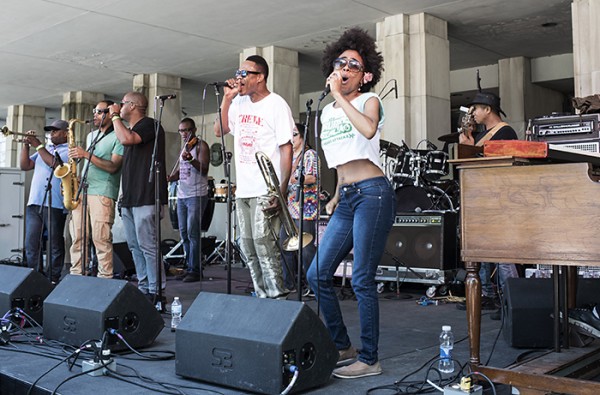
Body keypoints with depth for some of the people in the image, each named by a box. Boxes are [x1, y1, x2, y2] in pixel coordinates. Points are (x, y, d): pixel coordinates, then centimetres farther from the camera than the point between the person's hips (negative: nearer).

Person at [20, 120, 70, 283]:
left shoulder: (69, 150, 3)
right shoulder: (44, 149, 24)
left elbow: (55, 164, -15)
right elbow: (25, 166, 18)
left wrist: (38, 145, -9)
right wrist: (26, 145, 7)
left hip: (55, 204, -7)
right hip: (34, 203, 7)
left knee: (55, 245, -2)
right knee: (31, 244, 4)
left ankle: (53, 279, 4)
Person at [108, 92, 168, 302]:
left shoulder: (149, 124, -6)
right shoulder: (131, 129, 23)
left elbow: (126, 139, -24)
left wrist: (115, 115, -8)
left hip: (146, 198, -10)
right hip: (130, 198, 10)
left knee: (147, 245, -10)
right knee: (135, 246, 10)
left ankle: (155, 291, -6)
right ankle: (143, 288, 16)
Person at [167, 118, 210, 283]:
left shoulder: (201, 145, -4)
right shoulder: (184, 148, 20)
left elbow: (204, 169, -16)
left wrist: (190, 159, -31)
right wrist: (170, 177, 5)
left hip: (196, 195, -8)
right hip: (182, 195, 8)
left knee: (193, 233, -11)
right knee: (184, 233, 10)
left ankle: (195, 270, -6)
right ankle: (190, 267, 18)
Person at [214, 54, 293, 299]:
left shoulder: (276, 105, -6)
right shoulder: (239, 103, 14)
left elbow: (287, 149, -10)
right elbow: (219, 131, 15)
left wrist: (282, 190, -18)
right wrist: (227, 99, 5)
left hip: (266, 191, -7)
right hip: (243, 189, 7)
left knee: (263, 242, -13)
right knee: (248, 246, 10)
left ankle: (277, 296, -4)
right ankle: (262, 295, 19)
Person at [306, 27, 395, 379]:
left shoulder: (369, 100, 1)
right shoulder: (327, 113, 19)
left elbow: (368, 130, -24)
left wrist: (339, 96, -16)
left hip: (372, 194, -7)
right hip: (347, 199, 7)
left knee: (362, 281, -8)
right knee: (317, 275, 4)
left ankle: (369, 360, 4)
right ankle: (342, 346, 19)